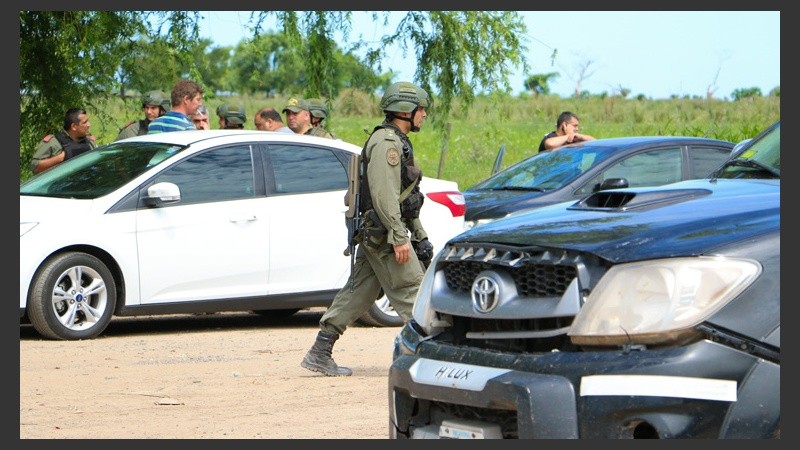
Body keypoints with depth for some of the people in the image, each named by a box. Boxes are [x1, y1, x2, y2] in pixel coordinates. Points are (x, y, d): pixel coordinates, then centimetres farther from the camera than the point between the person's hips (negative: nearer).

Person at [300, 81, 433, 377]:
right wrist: (399, 237, -26)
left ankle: (319, 354, 10)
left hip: (374, 234, 10)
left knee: (357, 293, 9)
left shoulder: (398, 142, 21)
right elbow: (383, 193, -23)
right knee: (411, 291, -8)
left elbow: (407, 196, 28)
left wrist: (420, 236, 27)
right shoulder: (386, 142, -14)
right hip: (384, 232, -10)